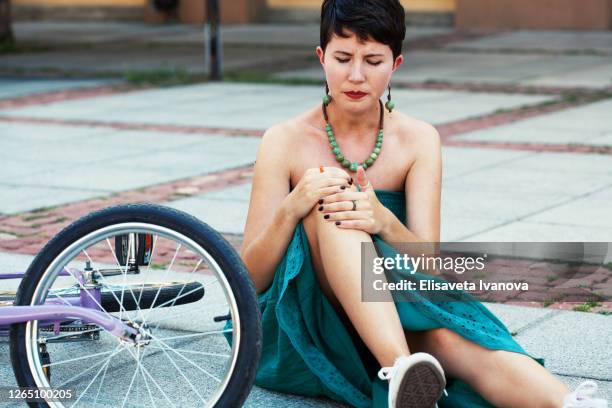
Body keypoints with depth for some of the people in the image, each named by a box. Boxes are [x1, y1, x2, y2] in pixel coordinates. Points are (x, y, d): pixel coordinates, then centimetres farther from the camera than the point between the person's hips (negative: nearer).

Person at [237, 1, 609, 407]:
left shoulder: (418, 140, 2)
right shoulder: (286, 141, -3)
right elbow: (251, 278, -7)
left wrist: (384, 223, -30)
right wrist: (291, 209, -27)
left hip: (393, 319, 2)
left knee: (444, 333, -34)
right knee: (327, 206, -29)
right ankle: (400, 370, -47)